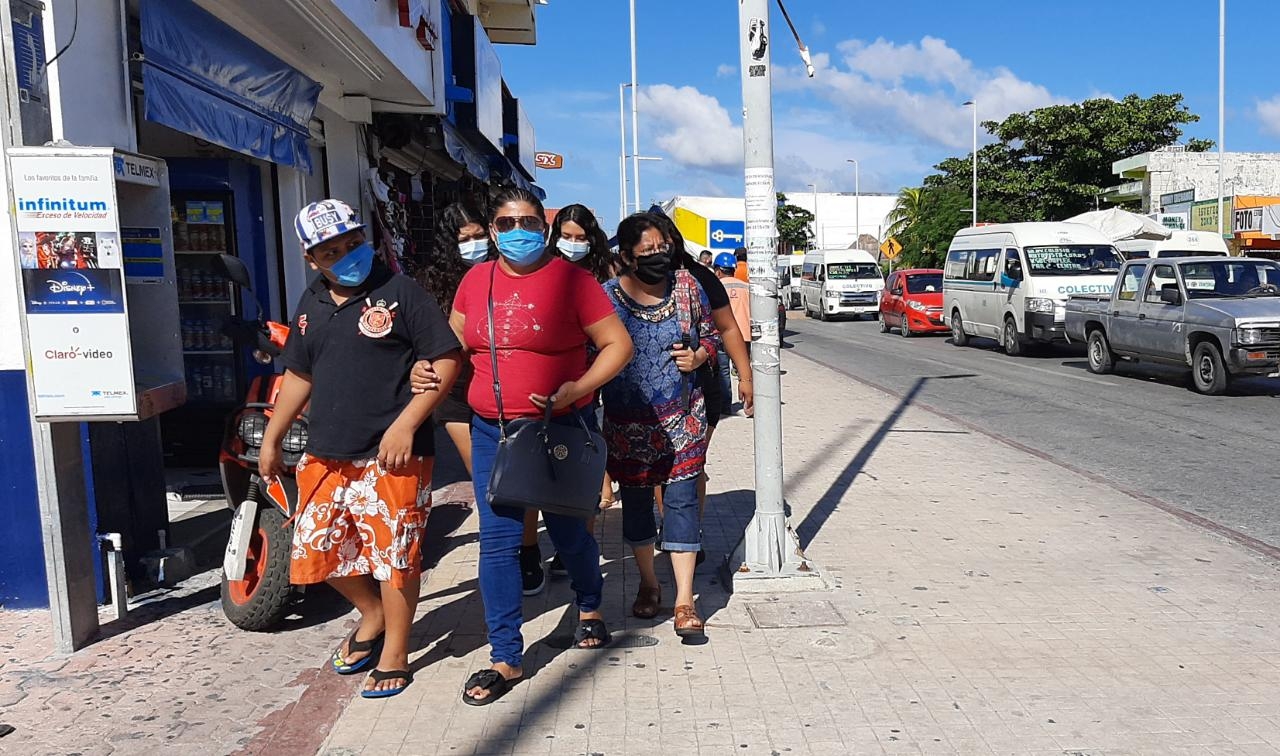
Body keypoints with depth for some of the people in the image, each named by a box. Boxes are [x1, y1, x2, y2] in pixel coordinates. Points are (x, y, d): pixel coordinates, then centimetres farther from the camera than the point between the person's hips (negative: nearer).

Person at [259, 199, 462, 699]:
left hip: (391, 456, -6)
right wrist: (272, 439, 21)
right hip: (326, 454, 7)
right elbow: (299, 375, 22)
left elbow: (445, 361, -12)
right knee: (317, 547, 14)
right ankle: (373, 614, 39)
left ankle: (394, 653, 22)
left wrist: (405, 424, -19)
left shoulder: (400, 292, -9)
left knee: (394, 552, 2)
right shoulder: (311, 304, 12)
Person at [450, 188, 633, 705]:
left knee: (568, 532, 12)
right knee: (497, 543, 2)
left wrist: (578, 388, -21)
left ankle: (590, 607, 44)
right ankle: (505, 658, 15)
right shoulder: (476, 281, 6)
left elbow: (618, 344, -7)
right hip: (492, 431, 3)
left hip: (560, 428, -3)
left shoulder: (570, 279, -8)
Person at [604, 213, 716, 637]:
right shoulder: (606, 297, -6)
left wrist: (699, 356, -9)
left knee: (682, 499, -3)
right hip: (628, 424, 0)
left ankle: (685, 600, 4)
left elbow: (709, 335, 11)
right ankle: (649, 584, 32)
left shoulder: (687, 286, 0)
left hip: (682, 419, 0)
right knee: (635, 501, 12)